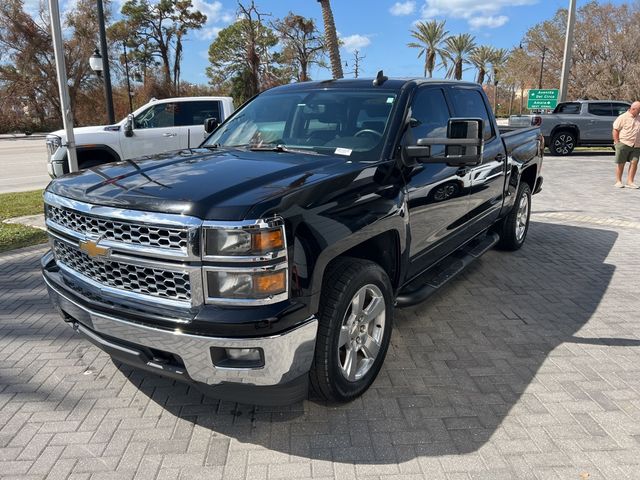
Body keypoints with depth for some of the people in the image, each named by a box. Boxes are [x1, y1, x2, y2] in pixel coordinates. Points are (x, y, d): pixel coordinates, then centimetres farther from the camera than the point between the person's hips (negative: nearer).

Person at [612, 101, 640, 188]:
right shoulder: (623, 117, -4)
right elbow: (615, 130, -6)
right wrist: (617, 142, -11)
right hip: (623, 144, -5)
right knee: (620, 163, 2)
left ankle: (630, 182, -1)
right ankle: (618, 181, 11)